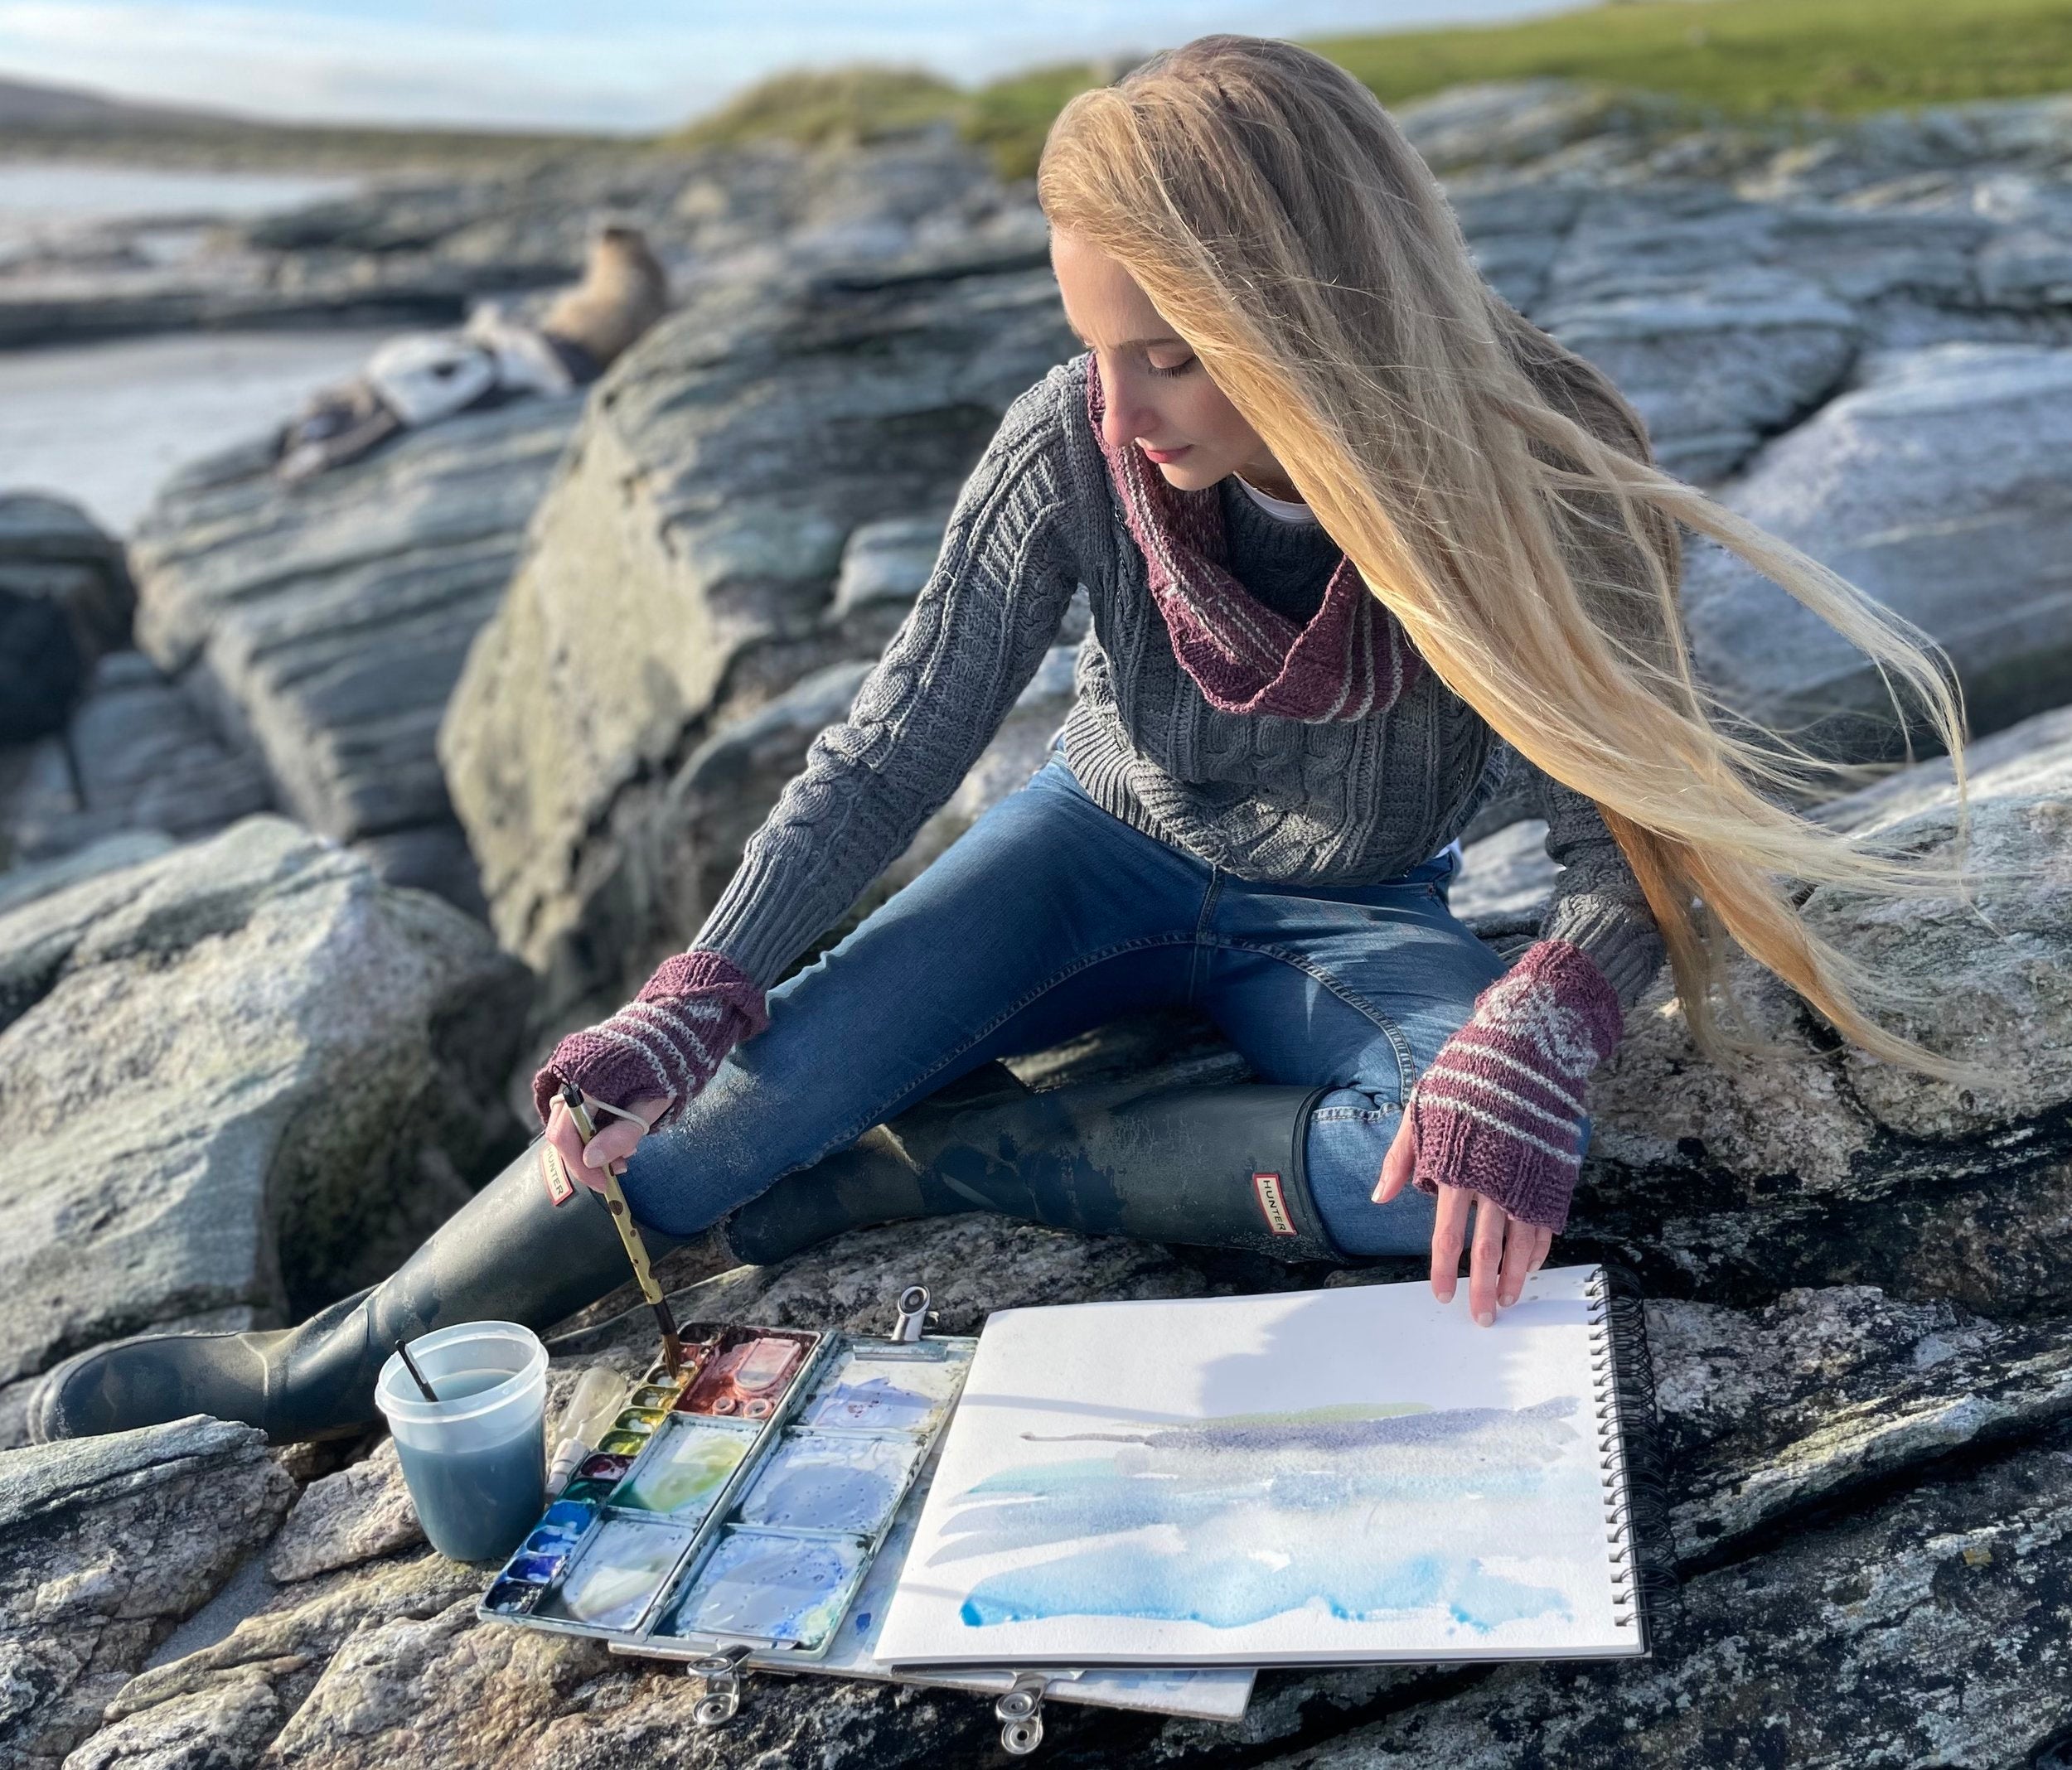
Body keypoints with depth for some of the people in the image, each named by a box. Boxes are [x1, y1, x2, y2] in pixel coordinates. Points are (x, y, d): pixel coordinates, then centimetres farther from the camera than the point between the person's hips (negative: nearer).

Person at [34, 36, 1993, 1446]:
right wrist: (702, 989, -26)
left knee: (1483, 1172, -32)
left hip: (1343, 922, 0)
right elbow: (891, 748, -15)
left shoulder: (1527, 479, -25)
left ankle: (943, 1157, -20)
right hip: (1106, 848, 1)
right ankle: (319, 1371, -3)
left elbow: (1634, 851, -20)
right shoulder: (1076, 449, -21)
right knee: (761, 1081, -19)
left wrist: (1525, 1046, -40)